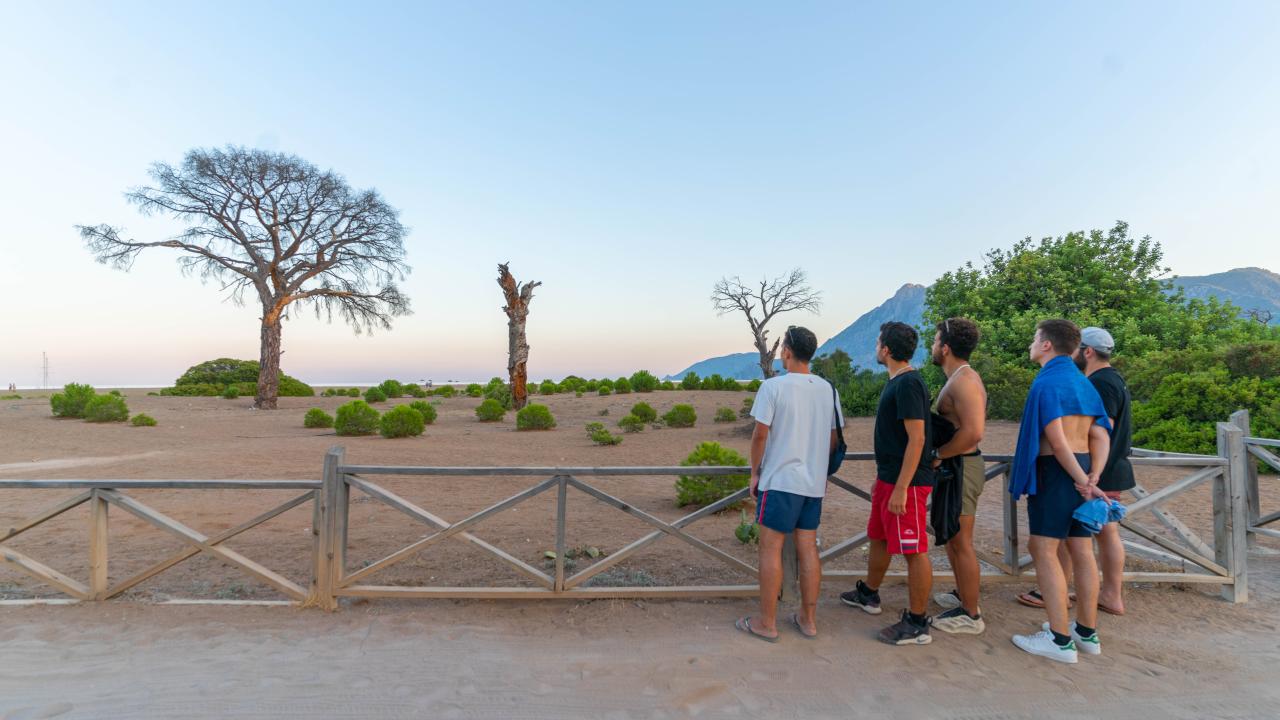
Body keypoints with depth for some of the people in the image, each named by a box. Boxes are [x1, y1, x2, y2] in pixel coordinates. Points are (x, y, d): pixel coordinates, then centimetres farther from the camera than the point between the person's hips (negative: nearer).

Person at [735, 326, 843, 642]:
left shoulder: (773, 386, -12)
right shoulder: (828, 389, 5)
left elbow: (760, 434, -12)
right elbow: (833, 439, 11)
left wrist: (755, 472, 0)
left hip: (779, 480, -6)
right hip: (815, 482, 6)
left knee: (771, 549, 3)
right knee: (808, 548, 13)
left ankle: (766, 623, 12)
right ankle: (808, 619, 24)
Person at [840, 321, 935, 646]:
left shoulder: (909, 384, -19)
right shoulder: (895, 382, 12)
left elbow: (916, 439, -23)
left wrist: (901, 488, -24)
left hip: (906, 483, -10)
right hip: (888, 478, 10)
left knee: (913, 550, 0)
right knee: (879, 537, 22)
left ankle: (917, 624, 12)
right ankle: (868, 595, 40)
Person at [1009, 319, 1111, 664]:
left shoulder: (1047, 381, -13)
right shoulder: (1083, 382, 14)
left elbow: (1056, 440, -20)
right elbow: (1101, 436, 7)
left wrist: (1081, 480, -15)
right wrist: (1092, 477, -2)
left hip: (1055, 470, -9)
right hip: (1082, 470, 9)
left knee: (1043, 550, -3)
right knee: (1081, 551, 14)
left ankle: (1060, 640, 0)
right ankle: (1087, 632, 25)